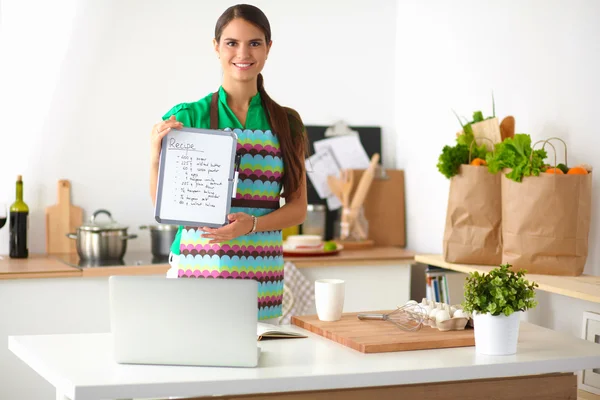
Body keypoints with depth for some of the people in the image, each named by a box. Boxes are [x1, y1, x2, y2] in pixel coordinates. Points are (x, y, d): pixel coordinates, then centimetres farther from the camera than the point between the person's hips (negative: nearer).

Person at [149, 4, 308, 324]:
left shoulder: (287, 123, 8)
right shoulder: (186, 117, 2)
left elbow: (298, 207, 7)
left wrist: (252, 224, -10)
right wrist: (156, 156, -13)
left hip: (262, 275, 2)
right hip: (198, 267, -2)